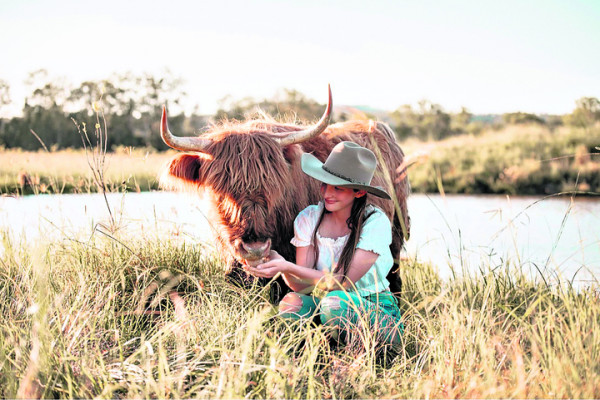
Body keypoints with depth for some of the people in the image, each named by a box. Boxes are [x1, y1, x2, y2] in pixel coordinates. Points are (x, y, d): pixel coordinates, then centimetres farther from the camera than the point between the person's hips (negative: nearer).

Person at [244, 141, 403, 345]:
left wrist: (287, 266, -29)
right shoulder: (309, 219, -3)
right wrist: (284, 269, -31)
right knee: (291, 303, -29)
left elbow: (342, 282, -21)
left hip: (376, 311, -3)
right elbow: (302, 285, -9)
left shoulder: (376, 222, -15)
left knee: (334, 301, -35)